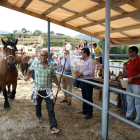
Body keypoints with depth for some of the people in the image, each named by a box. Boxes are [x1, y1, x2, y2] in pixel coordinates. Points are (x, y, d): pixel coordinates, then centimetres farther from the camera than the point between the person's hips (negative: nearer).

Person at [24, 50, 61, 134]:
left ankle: (53, 126, -4)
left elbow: (54, 76, 6)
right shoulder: (35, 64, -4)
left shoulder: (51, 66, -4)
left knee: (50, 108, -8)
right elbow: (30, 69, 18)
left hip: (47, 90, -1)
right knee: (38, 105, 21)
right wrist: (27, 76, 6)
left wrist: (57, 84, -4)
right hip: (37, 89, 2)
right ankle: (39, 116, 54)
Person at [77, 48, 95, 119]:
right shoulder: (83, 61, 15)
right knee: (84, 96, 19)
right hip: (83, 80, 10)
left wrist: (82, 73, -21)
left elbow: (91, 72, -24)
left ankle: (89, 113, 7)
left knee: (89, 97, -2)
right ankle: (85, 110, 33)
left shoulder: (91, 61, -15)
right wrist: (79, 73, 4)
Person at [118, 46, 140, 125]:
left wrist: (132, 77, -20)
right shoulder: (129, 61, 13)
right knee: (129, 100, 16)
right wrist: (122, 76, 6)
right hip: (129, 83, 8)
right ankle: (129, 115, 29)